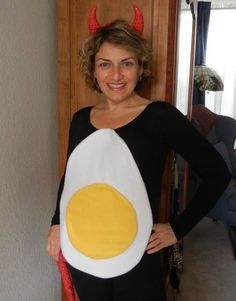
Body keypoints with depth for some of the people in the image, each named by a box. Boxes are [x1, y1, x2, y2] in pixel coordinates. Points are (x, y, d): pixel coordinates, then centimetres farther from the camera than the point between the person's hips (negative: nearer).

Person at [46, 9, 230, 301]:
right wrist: (58, 222, 6)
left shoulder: (160, 116, -13)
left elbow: (216, 173, -8)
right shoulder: (81, 119, 1)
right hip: (82, 254, 4)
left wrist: (178, 228, -8)